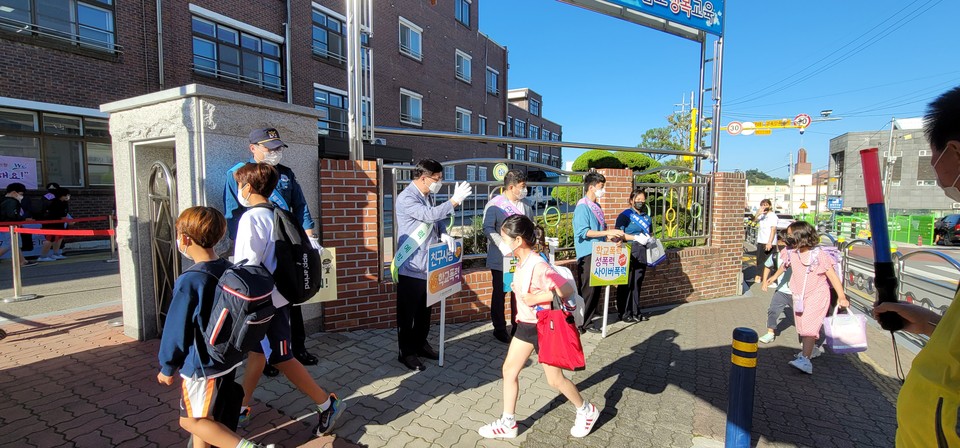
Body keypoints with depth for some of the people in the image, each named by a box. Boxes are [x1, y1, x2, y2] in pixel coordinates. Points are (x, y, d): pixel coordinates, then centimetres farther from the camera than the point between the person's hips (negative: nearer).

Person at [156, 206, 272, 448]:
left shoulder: (189, 281, -22)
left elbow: (177, 329, -14)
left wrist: (167, 368, -1)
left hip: (203, 366, -7)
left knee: (191, 420, 7)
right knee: (202, 417, 22)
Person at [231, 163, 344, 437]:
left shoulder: (252, 218, -19)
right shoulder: (276, 215, 6)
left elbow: (248, 267, -23)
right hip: (274, 296, 9)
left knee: (281, 359, 2)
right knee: (256, 351, 20)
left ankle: (327, 404, 11)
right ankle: (242, 408, 37)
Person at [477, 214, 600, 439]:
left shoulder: (537, 265, -28)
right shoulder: (522, 262, -1)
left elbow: (567, 290, -31)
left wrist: (536, 298, -30)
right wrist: (517, 288, 2)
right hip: (525, 324, 8)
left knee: (555, 379, 8)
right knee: (509, 370, 10)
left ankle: (587, 411, 34)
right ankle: (507, 423, 25)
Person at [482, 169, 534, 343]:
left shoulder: (525, 206, 10)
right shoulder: (494, 205, -8)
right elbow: (488, 229, -16)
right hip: (501, 259, -4)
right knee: (500, 293, 9)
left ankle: (518, 326, 25)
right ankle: (499, 329, 23)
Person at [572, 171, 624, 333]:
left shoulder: (596, 206, 15)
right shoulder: (583, 206, -12)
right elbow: (583, 232, -20)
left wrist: (610, 235, 5)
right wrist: (608, 232, -20)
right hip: (587, 254, -9)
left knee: (596, 290, 12)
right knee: (587, 290, -4)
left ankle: (587, 322, 22)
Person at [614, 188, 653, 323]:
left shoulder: (647, 217, 17)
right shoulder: (625, 215, -4)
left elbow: (650, 233, 30)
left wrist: (649, 238, 7)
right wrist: (636, 238, -19)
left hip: (642, 254, 6)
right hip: (628, 253, -6)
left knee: (637, 283, 11)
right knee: (626, 284, -3)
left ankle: (635, 312, 21)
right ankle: (624, 313, 6)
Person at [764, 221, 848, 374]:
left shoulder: (819, 255, -20)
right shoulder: (791, 253, -4)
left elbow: (833, 276, -19)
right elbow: (785, 265, 17)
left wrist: (841, 296, -27)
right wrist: (774, 277, 32)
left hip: (817, 295, -6)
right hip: (799, 295, 6)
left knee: (809, 325, -16)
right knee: (802, 326, 17)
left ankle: (805, 359, -20)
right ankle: (811, 349, 39)